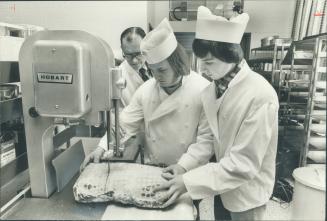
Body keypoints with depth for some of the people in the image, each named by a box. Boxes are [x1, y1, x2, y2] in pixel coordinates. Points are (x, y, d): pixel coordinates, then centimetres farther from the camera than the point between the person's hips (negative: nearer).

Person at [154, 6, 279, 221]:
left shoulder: (260, 96, -27)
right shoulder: (215, 86, -6)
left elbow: (244, 163, -27)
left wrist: (190, 181, -27)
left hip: (247, 193, -5)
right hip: (221, 183, 5)